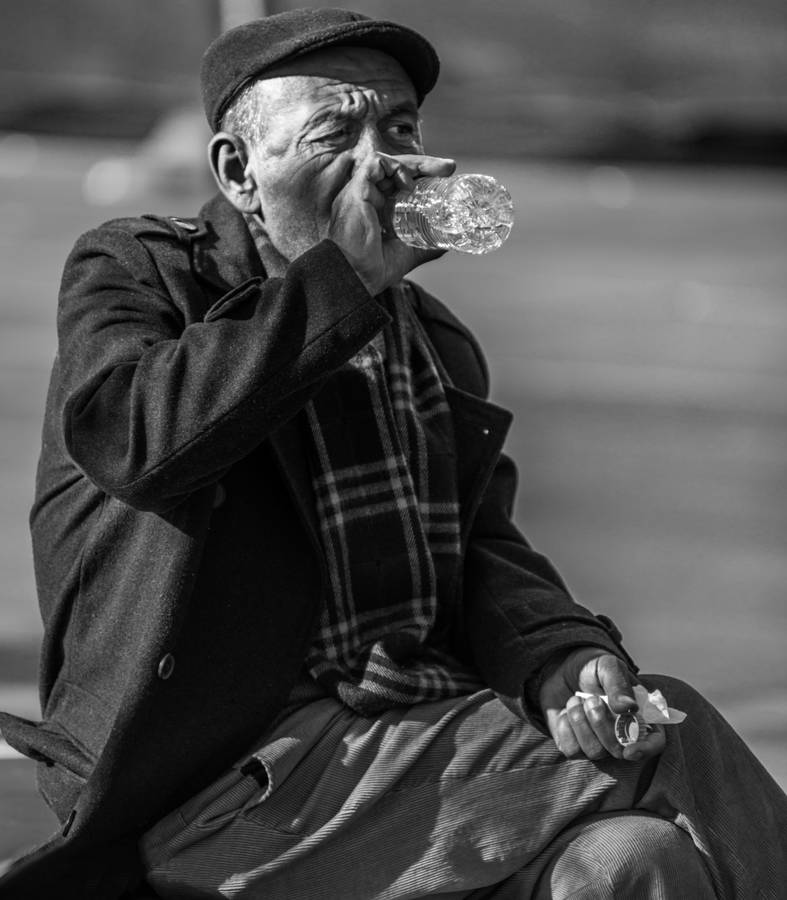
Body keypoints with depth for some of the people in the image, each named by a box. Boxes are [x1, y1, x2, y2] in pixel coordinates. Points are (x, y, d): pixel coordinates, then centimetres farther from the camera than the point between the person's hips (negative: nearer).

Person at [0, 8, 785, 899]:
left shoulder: (437, 342, 23)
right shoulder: (133, 272, 5)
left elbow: (486, 549, 14)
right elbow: (132, 435, -17)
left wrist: (565, 661, -9)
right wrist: (347, 275, -13)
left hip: (448, 716, 6)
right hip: (241, 759, -6)